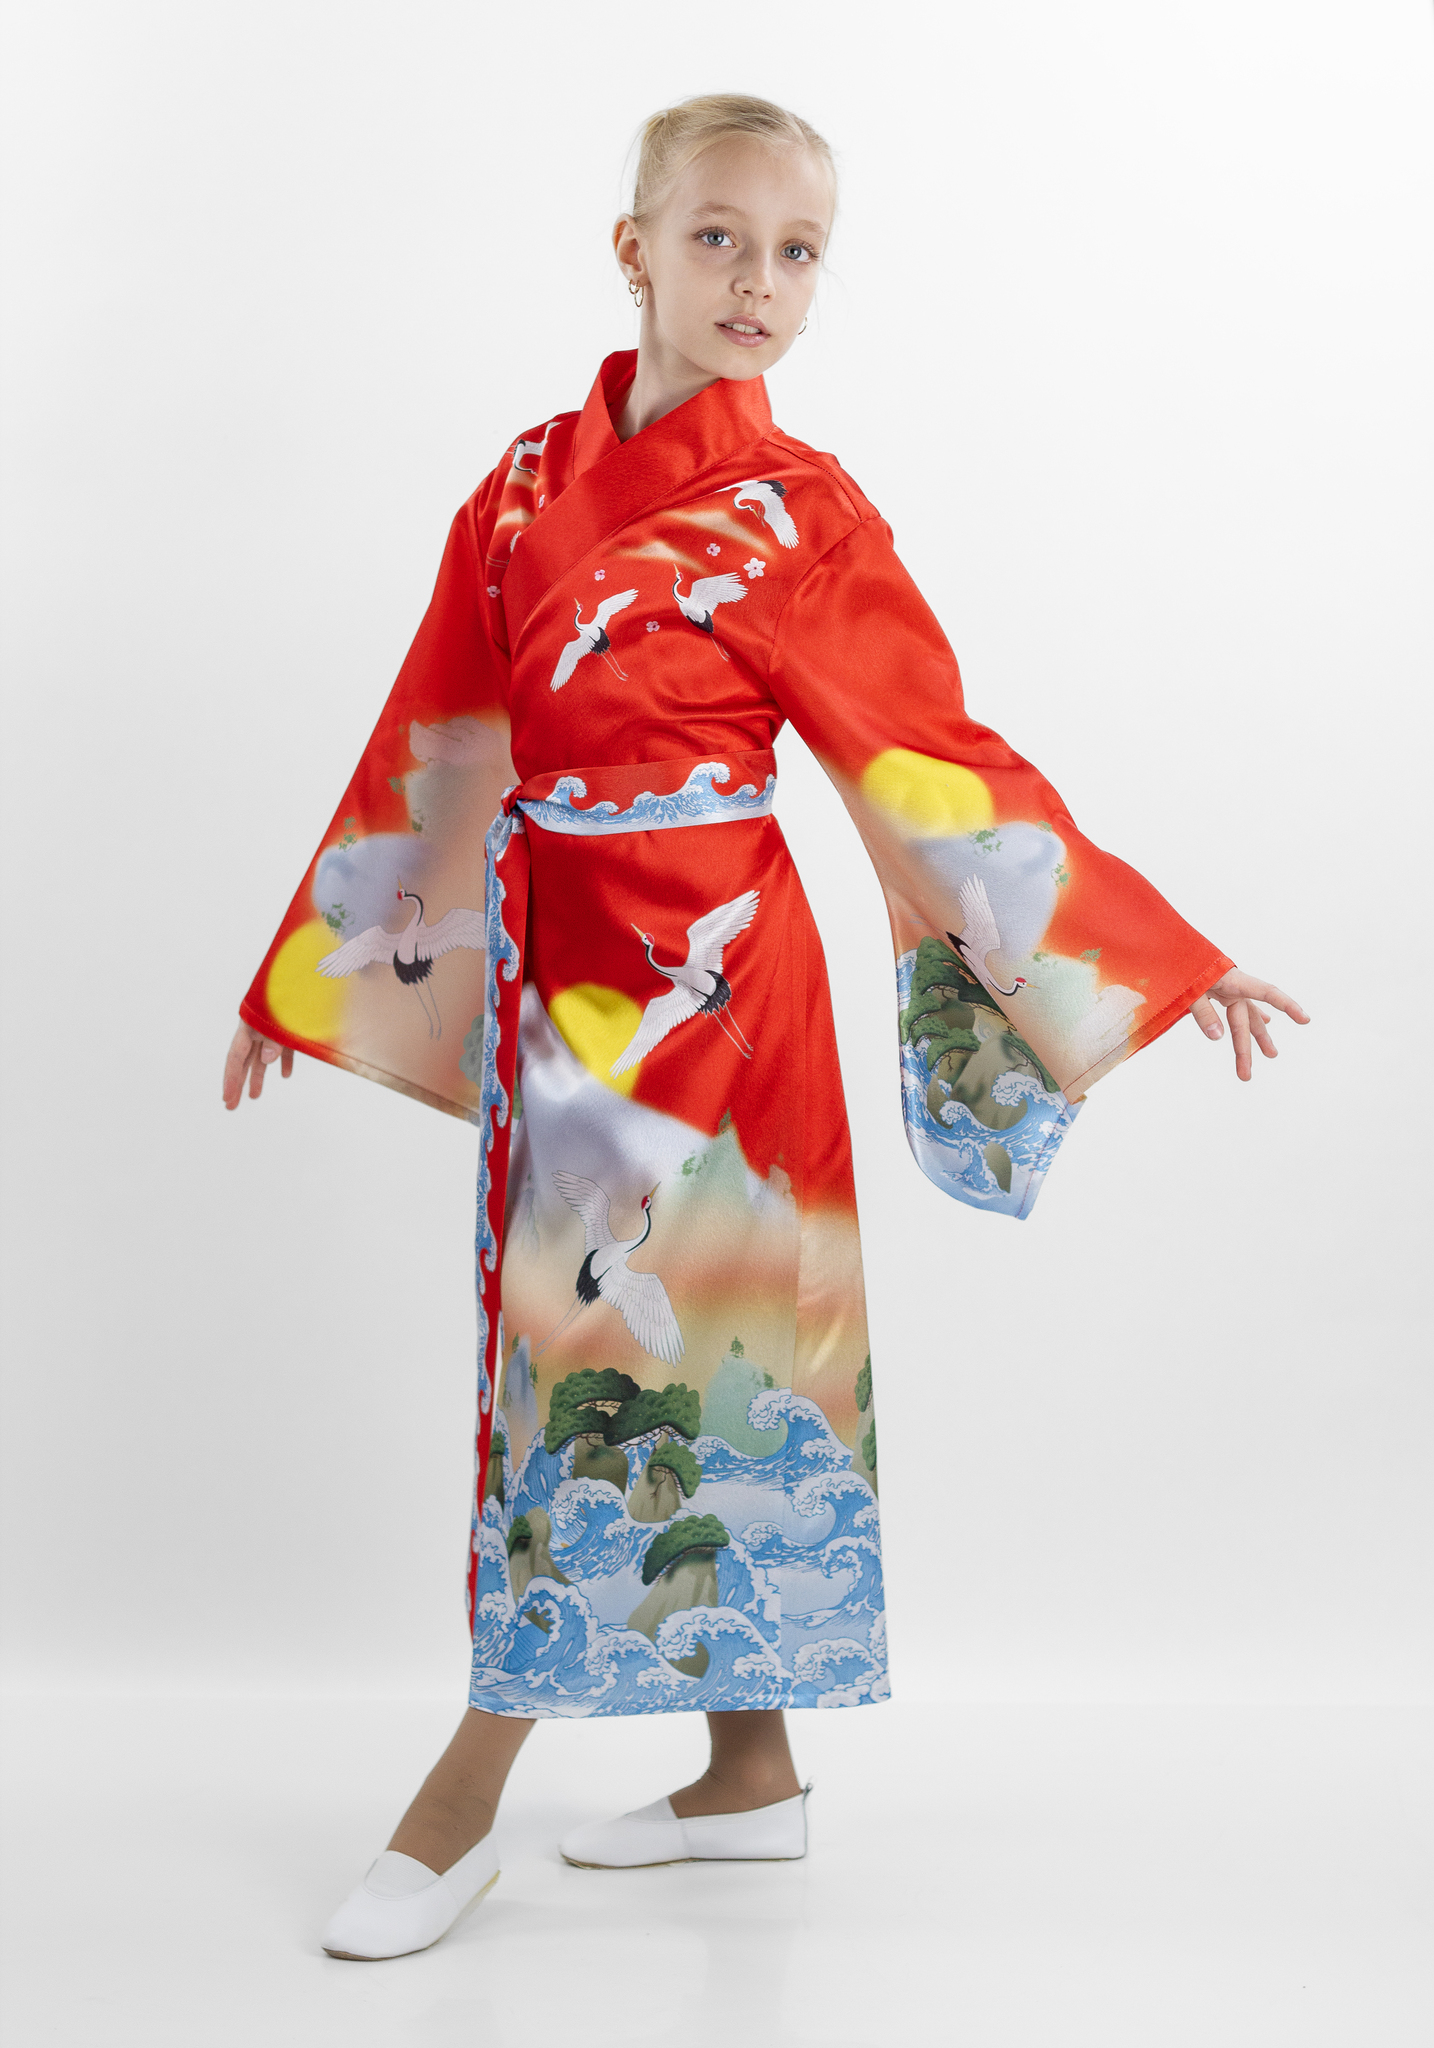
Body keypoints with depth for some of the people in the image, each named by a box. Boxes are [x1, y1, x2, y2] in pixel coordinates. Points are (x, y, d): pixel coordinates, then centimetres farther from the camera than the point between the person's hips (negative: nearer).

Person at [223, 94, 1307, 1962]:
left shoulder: (804, 515, -4)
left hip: (706, 966, -5)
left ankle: (461, 1802, 11)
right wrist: (300, 976, 16)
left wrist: (1164, 960, -3)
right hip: (552, 966, 5)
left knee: (622, 1340, -2)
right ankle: (753, 1774, 26)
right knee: (681, 1343, 11)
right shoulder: (528, 486, 7)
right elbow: (430, 754, 12)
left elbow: (945, 766, -2)